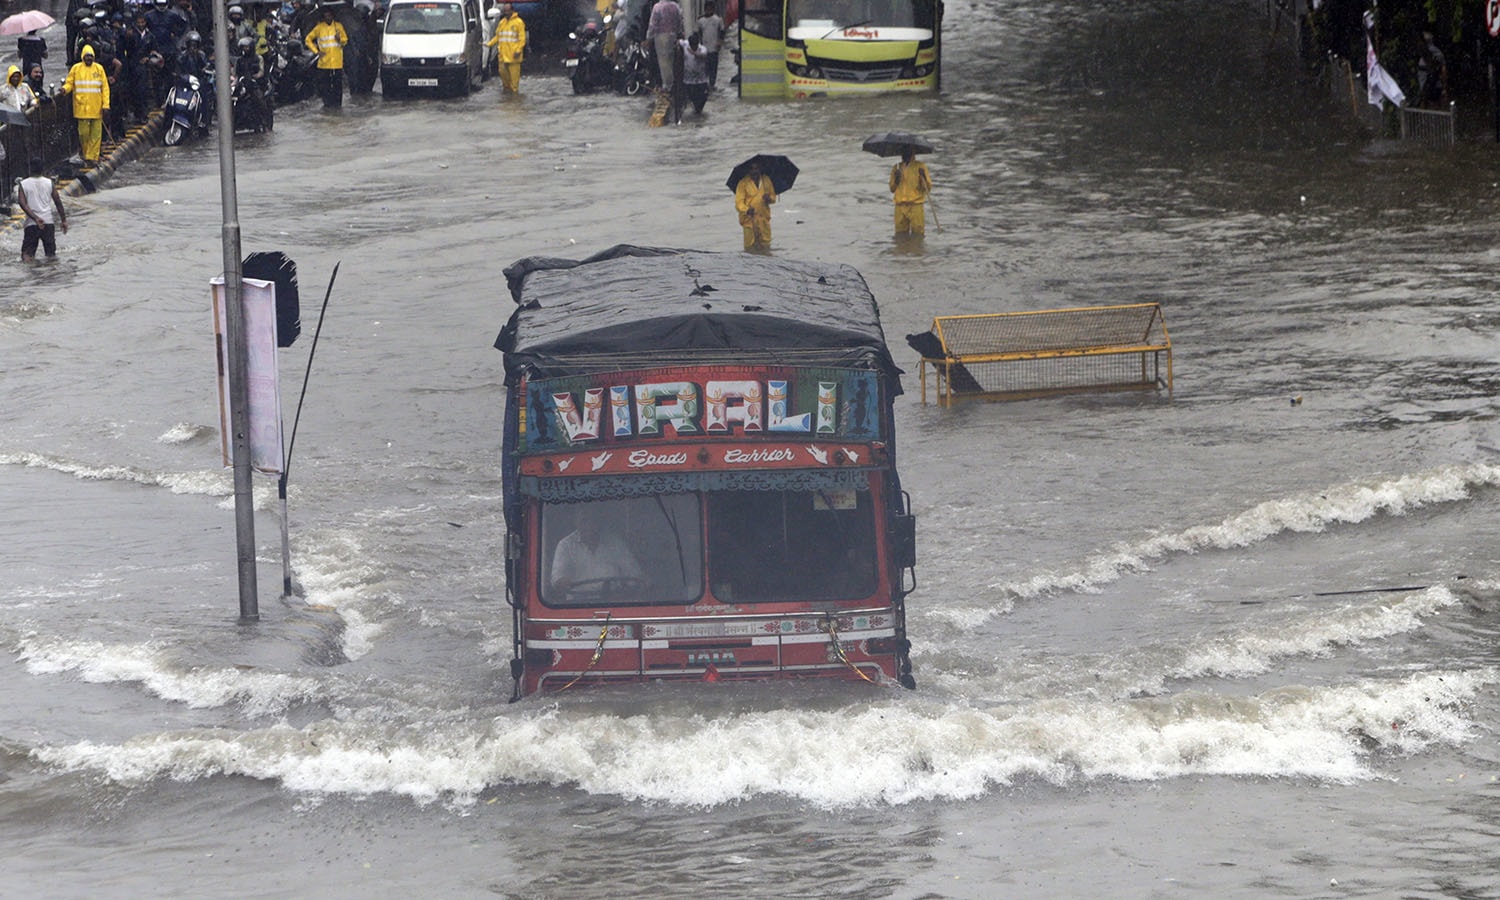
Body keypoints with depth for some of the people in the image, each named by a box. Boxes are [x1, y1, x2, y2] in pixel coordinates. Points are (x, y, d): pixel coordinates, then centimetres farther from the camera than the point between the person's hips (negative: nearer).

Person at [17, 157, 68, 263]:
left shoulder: (23, 184, -1)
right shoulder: (49, 183, 3)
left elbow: (23, 204, -12)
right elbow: (58, 202, 5)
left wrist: (35, 218, -15)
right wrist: (63, 220, 13)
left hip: (31, 224, -1)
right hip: (48, 222, 1)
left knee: (27, 254, -1)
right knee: (51, 254, 10)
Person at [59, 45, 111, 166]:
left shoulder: (99, 69, 8)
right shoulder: (76, 68, 5)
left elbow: (105, 88, 8)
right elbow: (69, 83, 7)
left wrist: (105, 104, 0)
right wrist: (65, 89, -17)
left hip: (96, 108, 1)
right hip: (82, 106, -1)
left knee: (96, 133, -2)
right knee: (84, 132, 0)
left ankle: (92, 157, 2)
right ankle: (86, 155, 14)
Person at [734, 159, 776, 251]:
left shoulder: (766, 180, 8)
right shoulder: (743, 183, -5)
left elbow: (773, 196, 18)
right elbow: (739, 202, -10)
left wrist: (769, 198, -8)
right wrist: (746, 210, -31)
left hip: (764, 219, 3)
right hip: (749, 218, -3)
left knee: (765, 246, 2)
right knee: (750, 245, -7)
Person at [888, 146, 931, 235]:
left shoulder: (920, 167, 4)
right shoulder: (896, 168, 12)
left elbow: (928, 189, 1)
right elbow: (892, 189, 11)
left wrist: (923, 177, -17)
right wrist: (897, 179, -7)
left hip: (916, 206, -3)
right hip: (900, 207, 3)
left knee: (917, 235, -8)